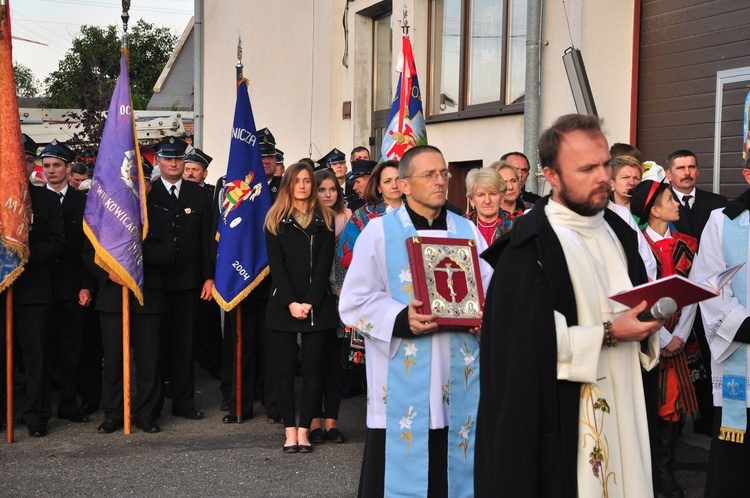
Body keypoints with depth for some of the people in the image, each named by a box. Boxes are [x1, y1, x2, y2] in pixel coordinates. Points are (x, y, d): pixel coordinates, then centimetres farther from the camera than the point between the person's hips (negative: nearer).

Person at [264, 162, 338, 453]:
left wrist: (310, 302, -11)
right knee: (286, 367, 1)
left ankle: (304, 430, 4)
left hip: (317, 304, 0)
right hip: (284, 304, 0)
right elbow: (276, 265, -1)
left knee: (312, 367, 0)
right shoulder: (275, 220, 5)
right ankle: (289, 431, 5)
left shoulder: (325, 219, 6)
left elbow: (325, 264, -1)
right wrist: (291, 302, -12)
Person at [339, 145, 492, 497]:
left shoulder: (467, 230, 12)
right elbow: (354, 302, -5)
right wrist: (402, 320, -20)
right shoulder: (379, 231, 0)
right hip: (402, 384, -3)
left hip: (459, 380, 4)